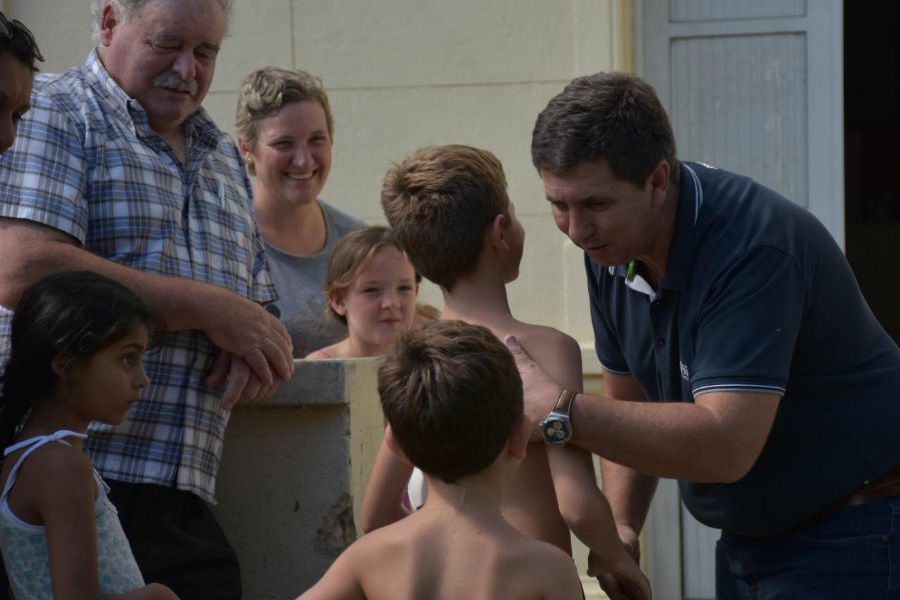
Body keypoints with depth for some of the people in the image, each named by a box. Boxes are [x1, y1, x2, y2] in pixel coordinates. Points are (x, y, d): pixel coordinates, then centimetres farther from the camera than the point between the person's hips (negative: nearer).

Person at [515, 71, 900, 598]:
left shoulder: (754, 247, -28)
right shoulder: (613, 245, -2)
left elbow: (724, 446, -36)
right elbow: (632, 403, 10)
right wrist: (620, 527, -6)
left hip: (850, 536, -8)